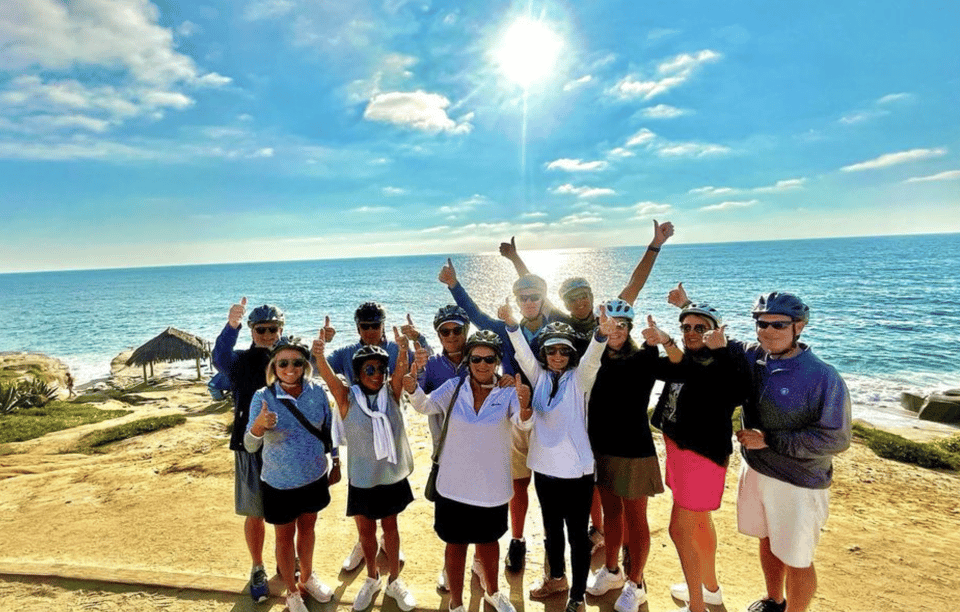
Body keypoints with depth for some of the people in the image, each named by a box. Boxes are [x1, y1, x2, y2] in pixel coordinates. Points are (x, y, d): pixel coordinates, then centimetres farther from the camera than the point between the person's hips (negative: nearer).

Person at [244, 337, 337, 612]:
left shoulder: (317, 391, -12)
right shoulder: (263, 397, -18)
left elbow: (328, 430, 2)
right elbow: (250, 446, -23)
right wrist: (259, 424, -44)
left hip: (315, 478, 2)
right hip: (280, 484, -2)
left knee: (307, 528, 24)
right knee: (285, 536, 18)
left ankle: (307, 578, 50)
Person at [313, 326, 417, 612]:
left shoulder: (391, 393, -9)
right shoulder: (348, 397, -13)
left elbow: (400, 371, -27)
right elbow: (330, 377, -31)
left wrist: (403, 350, -48)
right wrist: (319, 355, -51)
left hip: (393, 475, 1)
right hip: (362, 479, -1)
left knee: (390, 527, 18)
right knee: (366, 531, 17)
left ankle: (394, 580, 38)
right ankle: (372, 579, 42)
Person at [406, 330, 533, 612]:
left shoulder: (508, 393, -9)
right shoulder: (454, 388, -7)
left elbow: (523, 422, -25)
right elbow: (426, 406, -19)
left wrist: (524, 406, -49)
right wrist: (413, 388, -41)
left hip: (492, 486, 1)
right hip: (454, 484, 0)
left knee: (488, 540, 22)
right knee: (456, 543, 14)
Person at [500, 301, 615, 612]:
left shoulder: (579, 378, -8)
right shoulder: (539, 376, 0)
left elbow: (592, 358, -26)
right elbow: (522, 351, -13)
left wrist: (601, 335, -47)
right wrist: (510, 323, -30)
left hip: (576, 469, -4)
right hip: (544, 466, 4)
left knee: (577, 534, 6)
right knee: (551, 528, 23)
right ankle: (556, 577, 45)